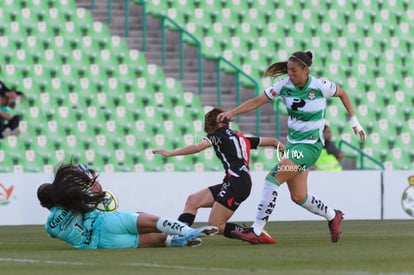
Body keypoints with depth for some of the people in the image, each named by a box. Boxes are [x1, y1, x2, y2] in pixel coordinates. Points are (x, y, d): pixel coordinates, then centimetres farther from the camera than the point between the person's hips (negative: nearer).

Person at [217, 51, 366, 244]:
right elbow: (258, 101, -5)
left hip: (310, 145, -6)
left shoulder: (320, 87, -14)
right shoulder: (284, 85, -4)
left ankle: (255, 231, -18)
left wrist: (354, 121, 10)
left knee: (272, 179, -19)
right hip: (293, 143, 6)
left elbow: (342, 93, 5)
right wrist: (232, 112, -16)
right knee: (298, 196, 11)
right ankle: (333, 217, 38)